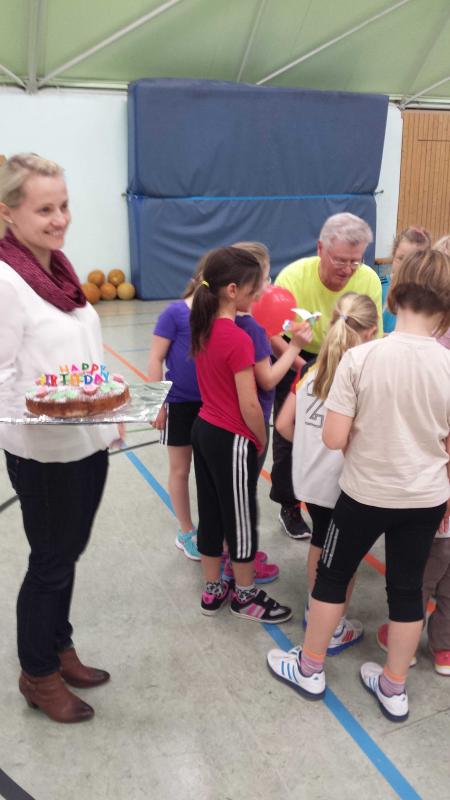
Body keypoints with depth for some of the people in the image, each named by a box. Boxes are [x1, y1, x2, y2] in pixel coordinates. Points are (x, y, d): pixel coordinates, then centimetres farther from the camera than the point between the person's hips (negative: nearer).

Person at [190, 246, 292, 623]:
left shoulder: (203, 326, 2)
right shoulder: (239, 339, -23)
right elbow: (249, 404, -21)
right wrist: (261, 441, -4)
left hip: (204, 429, 8)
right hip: (232, 439, -8)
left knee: (211, 512, 18)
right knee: (240, 517, 9)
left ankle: (213, 590, 33)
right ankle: (245, 595, 28)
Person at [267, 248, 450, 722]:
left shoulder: (359, 358, -18)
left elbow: (333, 438, -17)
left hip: (366, 493, -2)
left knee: (332, 575, 18)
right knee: (407, 589, 17)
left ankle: (309, 669, 35)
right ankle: (393, 688, 34)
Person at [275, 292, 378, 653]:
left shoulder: (313, 369, -3)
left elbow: (283, 424, 0)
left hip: (309, 479, 5)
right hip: (344, 485, -5)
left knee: (320, 543, 26)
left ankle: (314, 610, 44)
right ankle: (335, 630, 29)